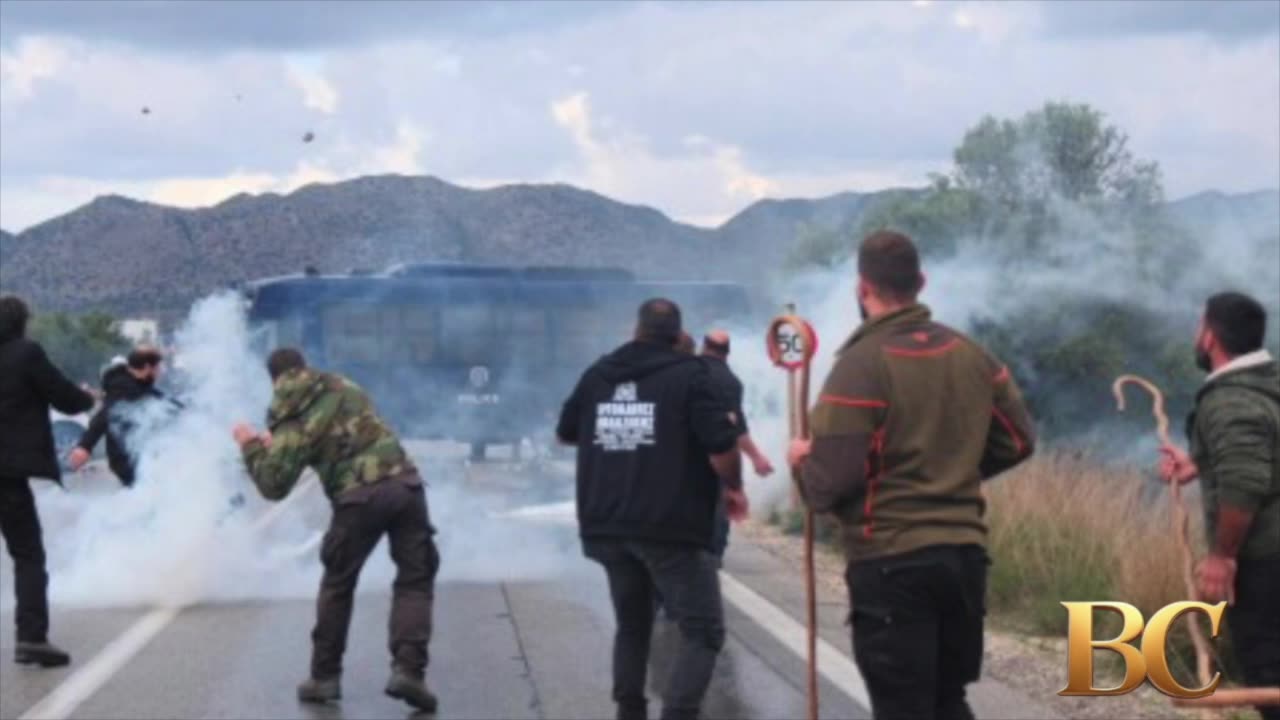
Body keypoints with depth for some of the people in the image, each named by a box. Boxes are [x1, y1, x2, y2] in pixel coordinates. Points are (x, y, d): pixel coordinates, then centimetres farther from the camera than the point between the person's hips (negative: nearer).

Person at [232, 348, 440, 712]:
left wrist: (251, 447, 18)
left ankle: (325, 676, 20)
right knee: (415, 580, 6)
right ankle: (408, 669, -9)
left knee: (337, 586, 18)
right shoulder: (343, 387, 17)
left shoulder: (291, 423, 5)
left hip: (359, 497, -2)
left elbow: (274, 486, 3)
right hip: (404, 483, 2)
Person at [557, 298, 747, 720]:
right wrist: (732, 488, 3)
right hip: (671, 527, -6)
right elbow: (721, 445, -15)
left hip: (607, 526, 6)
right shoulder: (687, 374, -6)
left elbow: (565, 433, 23)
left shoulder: (598, 375, 10)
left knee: (632, 624, 21)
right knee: (703, 631, -2)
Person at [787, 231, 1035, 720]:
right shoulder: (971, 355, 6)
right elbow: (1016, 441, 14)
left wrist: (802, 461, 4)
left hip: (891, 562, -6)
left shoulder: (862, 363, -14)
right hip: (964, 552, 6)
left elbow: (831, 479, -18)